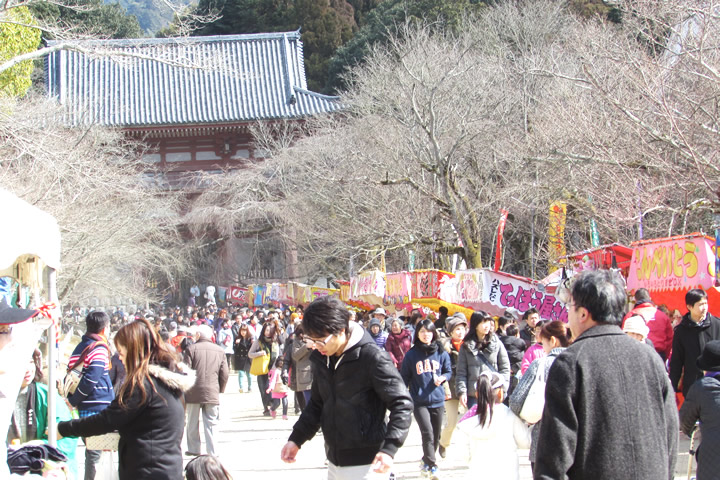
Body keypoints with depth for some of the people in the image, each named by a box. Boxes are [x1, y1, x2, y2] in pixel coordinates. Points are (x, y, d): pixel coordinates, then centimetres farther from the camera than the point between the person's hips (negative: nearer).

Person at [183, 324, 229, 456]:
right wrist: (220, 389, 18)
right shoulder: (220, 351, 5)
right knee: (211, 424, 3)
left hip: (193, 392, -1)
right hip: (212, 393, 1)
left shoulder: (191, 349, -3)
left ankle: (193, 449, 18)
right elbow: (225, 374, 5)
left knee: (193, 423, 12)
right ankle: (212, 452, -1)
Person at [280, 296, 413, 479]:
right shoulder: (321, 359, 6)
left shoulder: (373, 358, -15)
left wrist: (389, 449, -24)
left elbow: (402, 404, -15)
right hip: (334, 462, 7)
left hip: (365, 465, -7)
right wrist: (296, 439, 11)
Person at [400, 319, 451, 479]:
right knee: (427, 432, -17)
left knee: (436, 436, 10)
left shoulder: (441, 353, 2)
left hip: (437, 400, 3)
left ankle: (426, 461, 32)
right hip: (419, 401, -3)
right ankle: (431, 466, -9)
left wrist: (442, 378, -9)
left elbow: (449, 372, 13)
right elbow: (404, 377, 5)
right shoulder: (411, 355, -2)